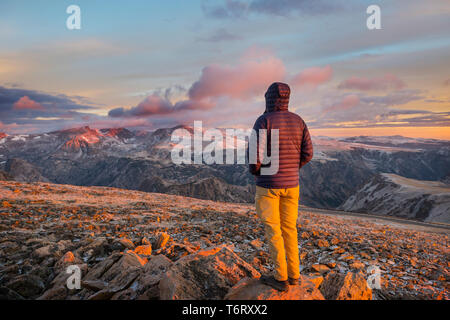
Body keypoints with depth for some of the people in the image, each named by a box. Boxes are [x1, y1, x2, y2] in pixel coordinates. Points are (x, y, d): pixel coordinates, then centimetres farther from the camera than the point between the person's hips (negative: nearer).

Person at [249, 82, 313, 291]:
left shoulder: (264, 121, -13)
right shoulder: (298, 121, 3)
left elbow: (256, 153, -20)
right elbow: (307, 153, 2)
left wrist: (254, 170, 2)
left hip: (268, 184, -5)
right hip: (291, 184, 6)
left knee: (272, 230, 3)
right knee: (289, 228, 15)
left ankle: (281, 278, 10)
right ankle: (293, 274, 24)